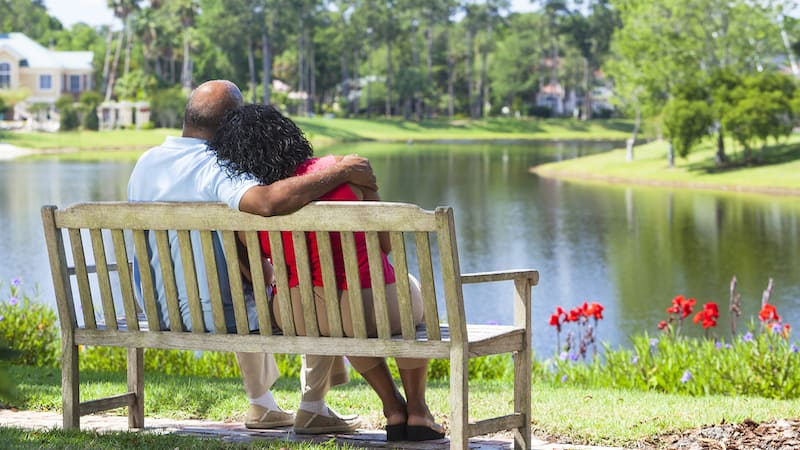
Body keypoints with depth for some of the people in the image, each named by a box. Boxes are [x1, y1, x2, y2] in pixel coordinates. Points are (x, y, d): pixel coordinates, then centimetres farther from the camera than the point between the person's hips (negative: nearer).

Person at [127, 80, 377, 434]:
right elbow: (268, 201, -45)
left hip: (167, 317, 8)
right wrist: (342, 171, -33)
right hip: (218, 317, -8)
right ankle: (312, 410, 17)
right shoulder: (217, 169, -23)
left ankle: (261, 406, 39)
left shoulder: (145, 164, 2)